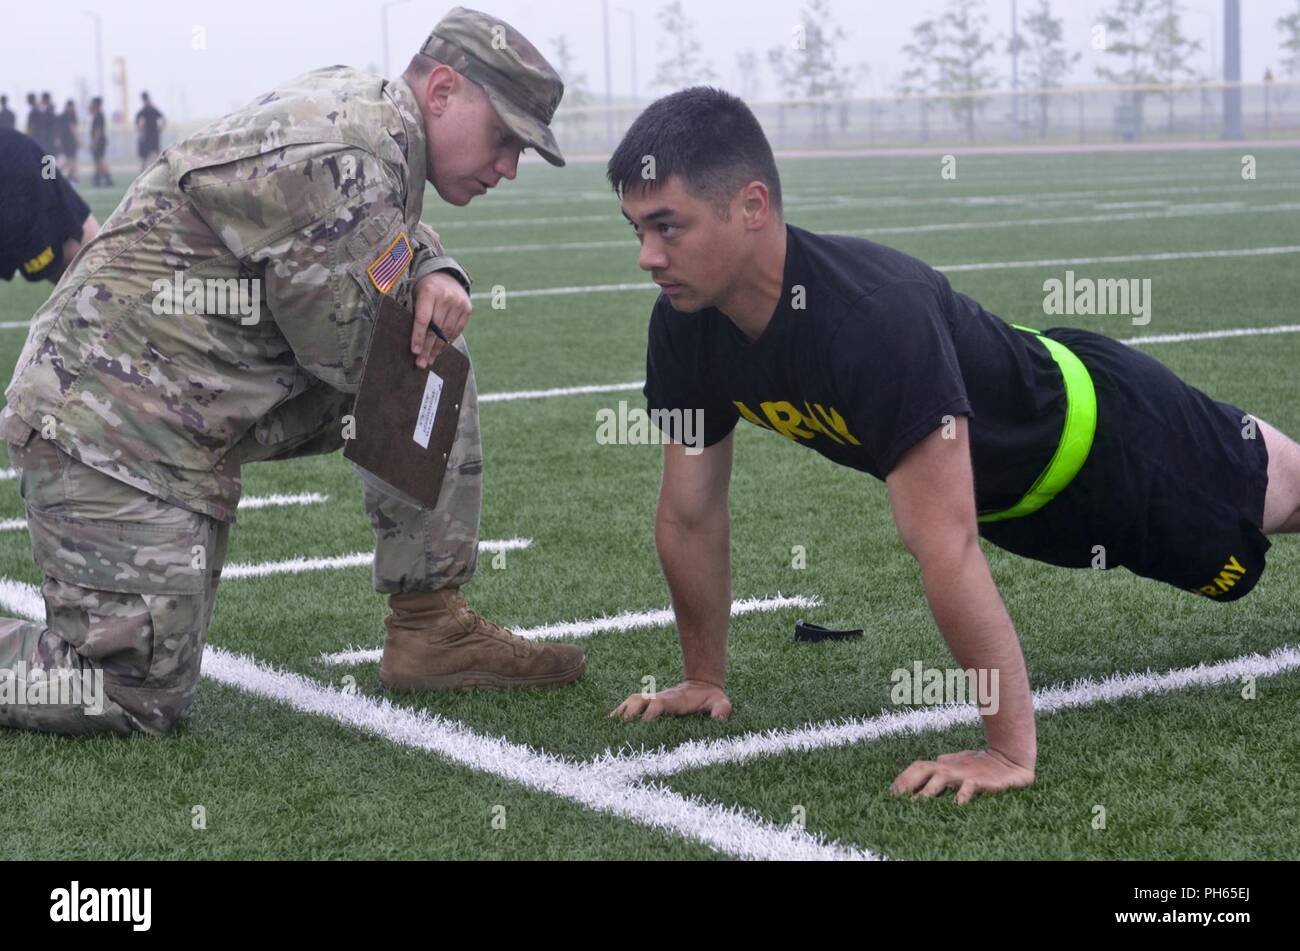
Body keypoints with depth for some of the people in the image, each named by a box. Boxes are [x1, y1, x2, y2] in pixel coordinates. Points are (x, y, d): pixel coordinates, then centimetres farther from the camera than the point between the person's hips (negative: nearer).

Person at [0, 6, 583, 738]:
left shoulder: (360, 104, 5)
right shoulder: (343, 166, -24)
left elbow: (408, 237, 22)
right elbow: (350, 357, -17)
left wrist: (436, 277, -2)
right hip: (112, 416, -10)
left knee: (440, 354, 2)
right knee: (139, 699, -10)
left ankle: (430, 628, 7)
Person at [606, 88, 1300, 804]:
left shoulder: (874, 315, -46)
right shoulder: (685, 323, -22)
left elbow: (945, 547, -47)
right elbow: (689, 511, -11)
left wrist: (1010, 752, -45)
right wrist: (703, 678, -3)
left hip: (1101, 438, -6)